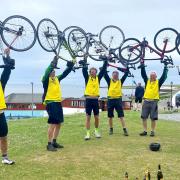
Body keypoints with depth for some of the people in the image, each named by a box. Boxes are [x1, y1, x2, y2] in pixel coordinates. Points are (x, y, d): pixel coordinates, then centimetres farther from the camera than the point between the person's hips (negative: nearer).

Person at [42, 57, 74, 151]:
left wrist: (70, 66, 0)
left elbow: (65, 73, 14)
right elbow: (47, 72, -24)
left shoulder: (57, 78, 14)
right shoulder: (46, 79, -6)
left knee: (58, 124, 12)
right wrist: (53, 62, -27)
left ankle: (54, 142, 24)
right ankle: (49, 144, -2)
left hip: (58, 103, 8)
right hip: (51, 103, -8)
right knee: (52, 124, -10)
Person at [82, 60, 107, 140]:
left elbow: (103, 70, 6)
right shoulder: (87, 77, 3)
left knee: (96, 117, 9)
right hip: (88, 99, -2)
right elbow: (84, 70, -7)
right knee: (88, 117, 0)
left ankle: (96, 131, 28)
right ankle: (88, 133, 5)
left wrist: (106, 61, 3)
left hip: (95, 100, 3)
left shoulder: (98, 78, 9)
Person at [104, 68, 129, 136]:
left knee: (121, 116, -3)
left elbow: (126, 74, 5)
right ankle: (111, 129, 22)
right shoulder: (109, 81, 6)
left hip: (118, 100, 0)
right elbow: (105, 74, -1)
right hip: (110, 100, 0)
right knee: (110, 116, 9)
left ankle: (125, 129, -3)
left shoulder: (120, 81, 9)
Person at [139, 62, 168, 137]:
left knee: (153, 118, 1)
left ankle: (152, 131, 11)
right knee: (144, 117, 3)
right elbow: (143, 74, 8)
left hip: (154, 102, -2)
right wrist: (142, 65, 4)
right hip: (146, 101, 3)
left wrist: (165, 67, 0)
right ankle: (145, 131, 12)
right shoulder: (147, 81, 10)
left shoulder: (158, 82, 5)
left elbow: (164, 76, -1)